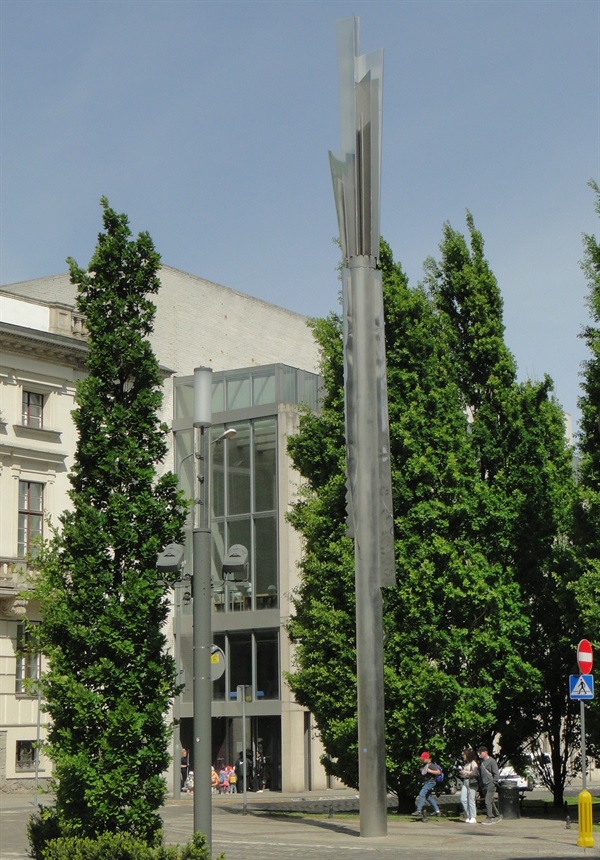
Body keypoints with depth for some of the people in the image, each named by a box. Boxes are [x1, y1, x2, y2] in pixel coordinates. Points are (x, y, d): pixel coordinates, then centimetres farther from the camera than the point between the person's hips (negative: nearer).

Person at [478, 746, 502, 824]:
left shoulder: (492, 761, -9)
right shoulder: (481, 761, 13)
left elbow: (496, 773, -10)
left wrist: (494, 782, -15)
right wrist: (480, 781, 14)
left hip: (490, 784, -8)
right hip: (484, 785, 8)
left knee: (488, 801, -12)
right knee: (490, 802, 13)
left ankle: (489, 818, -8)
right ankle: (497, 816, 23)